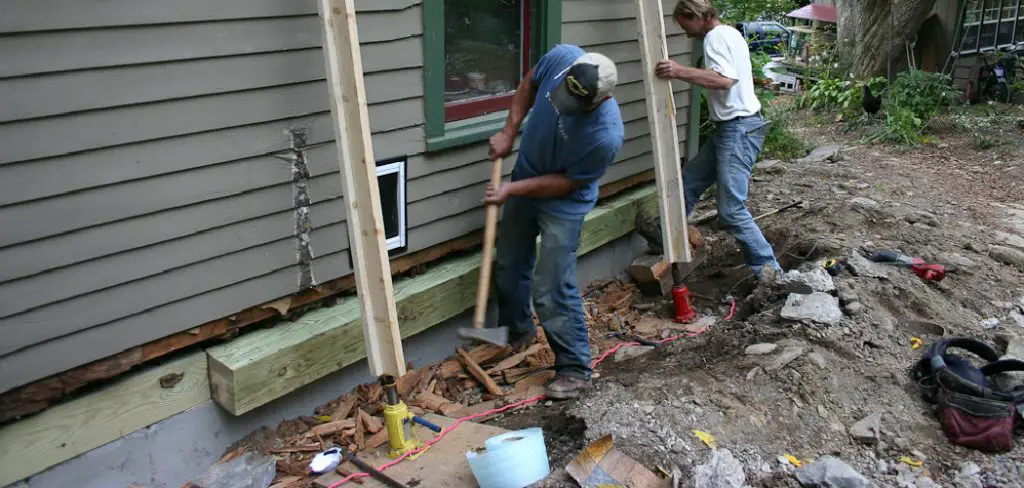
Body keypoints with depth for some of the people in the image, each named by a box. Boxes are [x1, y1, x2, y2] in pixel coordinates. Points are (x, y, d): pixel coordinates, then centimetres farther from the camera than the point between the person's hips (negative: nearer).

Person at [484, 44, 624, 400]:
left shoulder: (607, 135, -36)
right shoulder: (561, 58, -24)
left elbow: (567, 182, -22)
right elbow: (529, 83, 0)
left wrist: (512, 190, -20)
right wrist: (509, 131, -5)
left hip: (563, 202, -6)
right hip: (524, 178, 7)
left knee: (551, 291, -7)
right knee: (508, 268, 20)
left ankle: (575, 369, 12)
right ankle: (517, 333, 45)